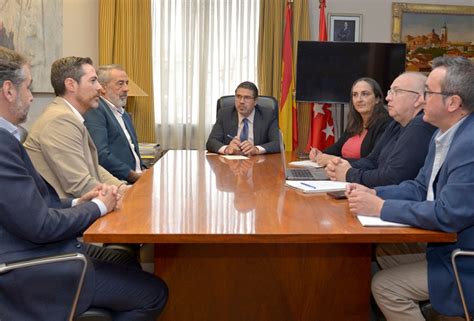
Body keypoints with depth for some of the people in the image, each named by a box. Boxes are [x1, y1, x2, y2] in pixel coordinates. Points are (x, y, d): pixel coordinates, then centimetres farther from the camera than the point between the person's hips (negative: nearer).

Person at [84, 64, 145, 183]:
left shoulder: (125, 114, 23)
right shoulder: (94, 111, -6)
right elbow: (101, 155, -17)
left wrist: (143, 172, 6)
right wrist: (133, 175, -16)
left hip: (137, 177, 8)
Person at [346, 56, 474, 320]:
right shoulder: (445, 134, 4)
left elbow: (448, 215, -29)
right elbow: (420, 188, 10)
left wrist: (380, 207, -21)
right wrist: (374, 193, -6)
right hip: (446, 244, 9)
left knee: (385, 285, -12)